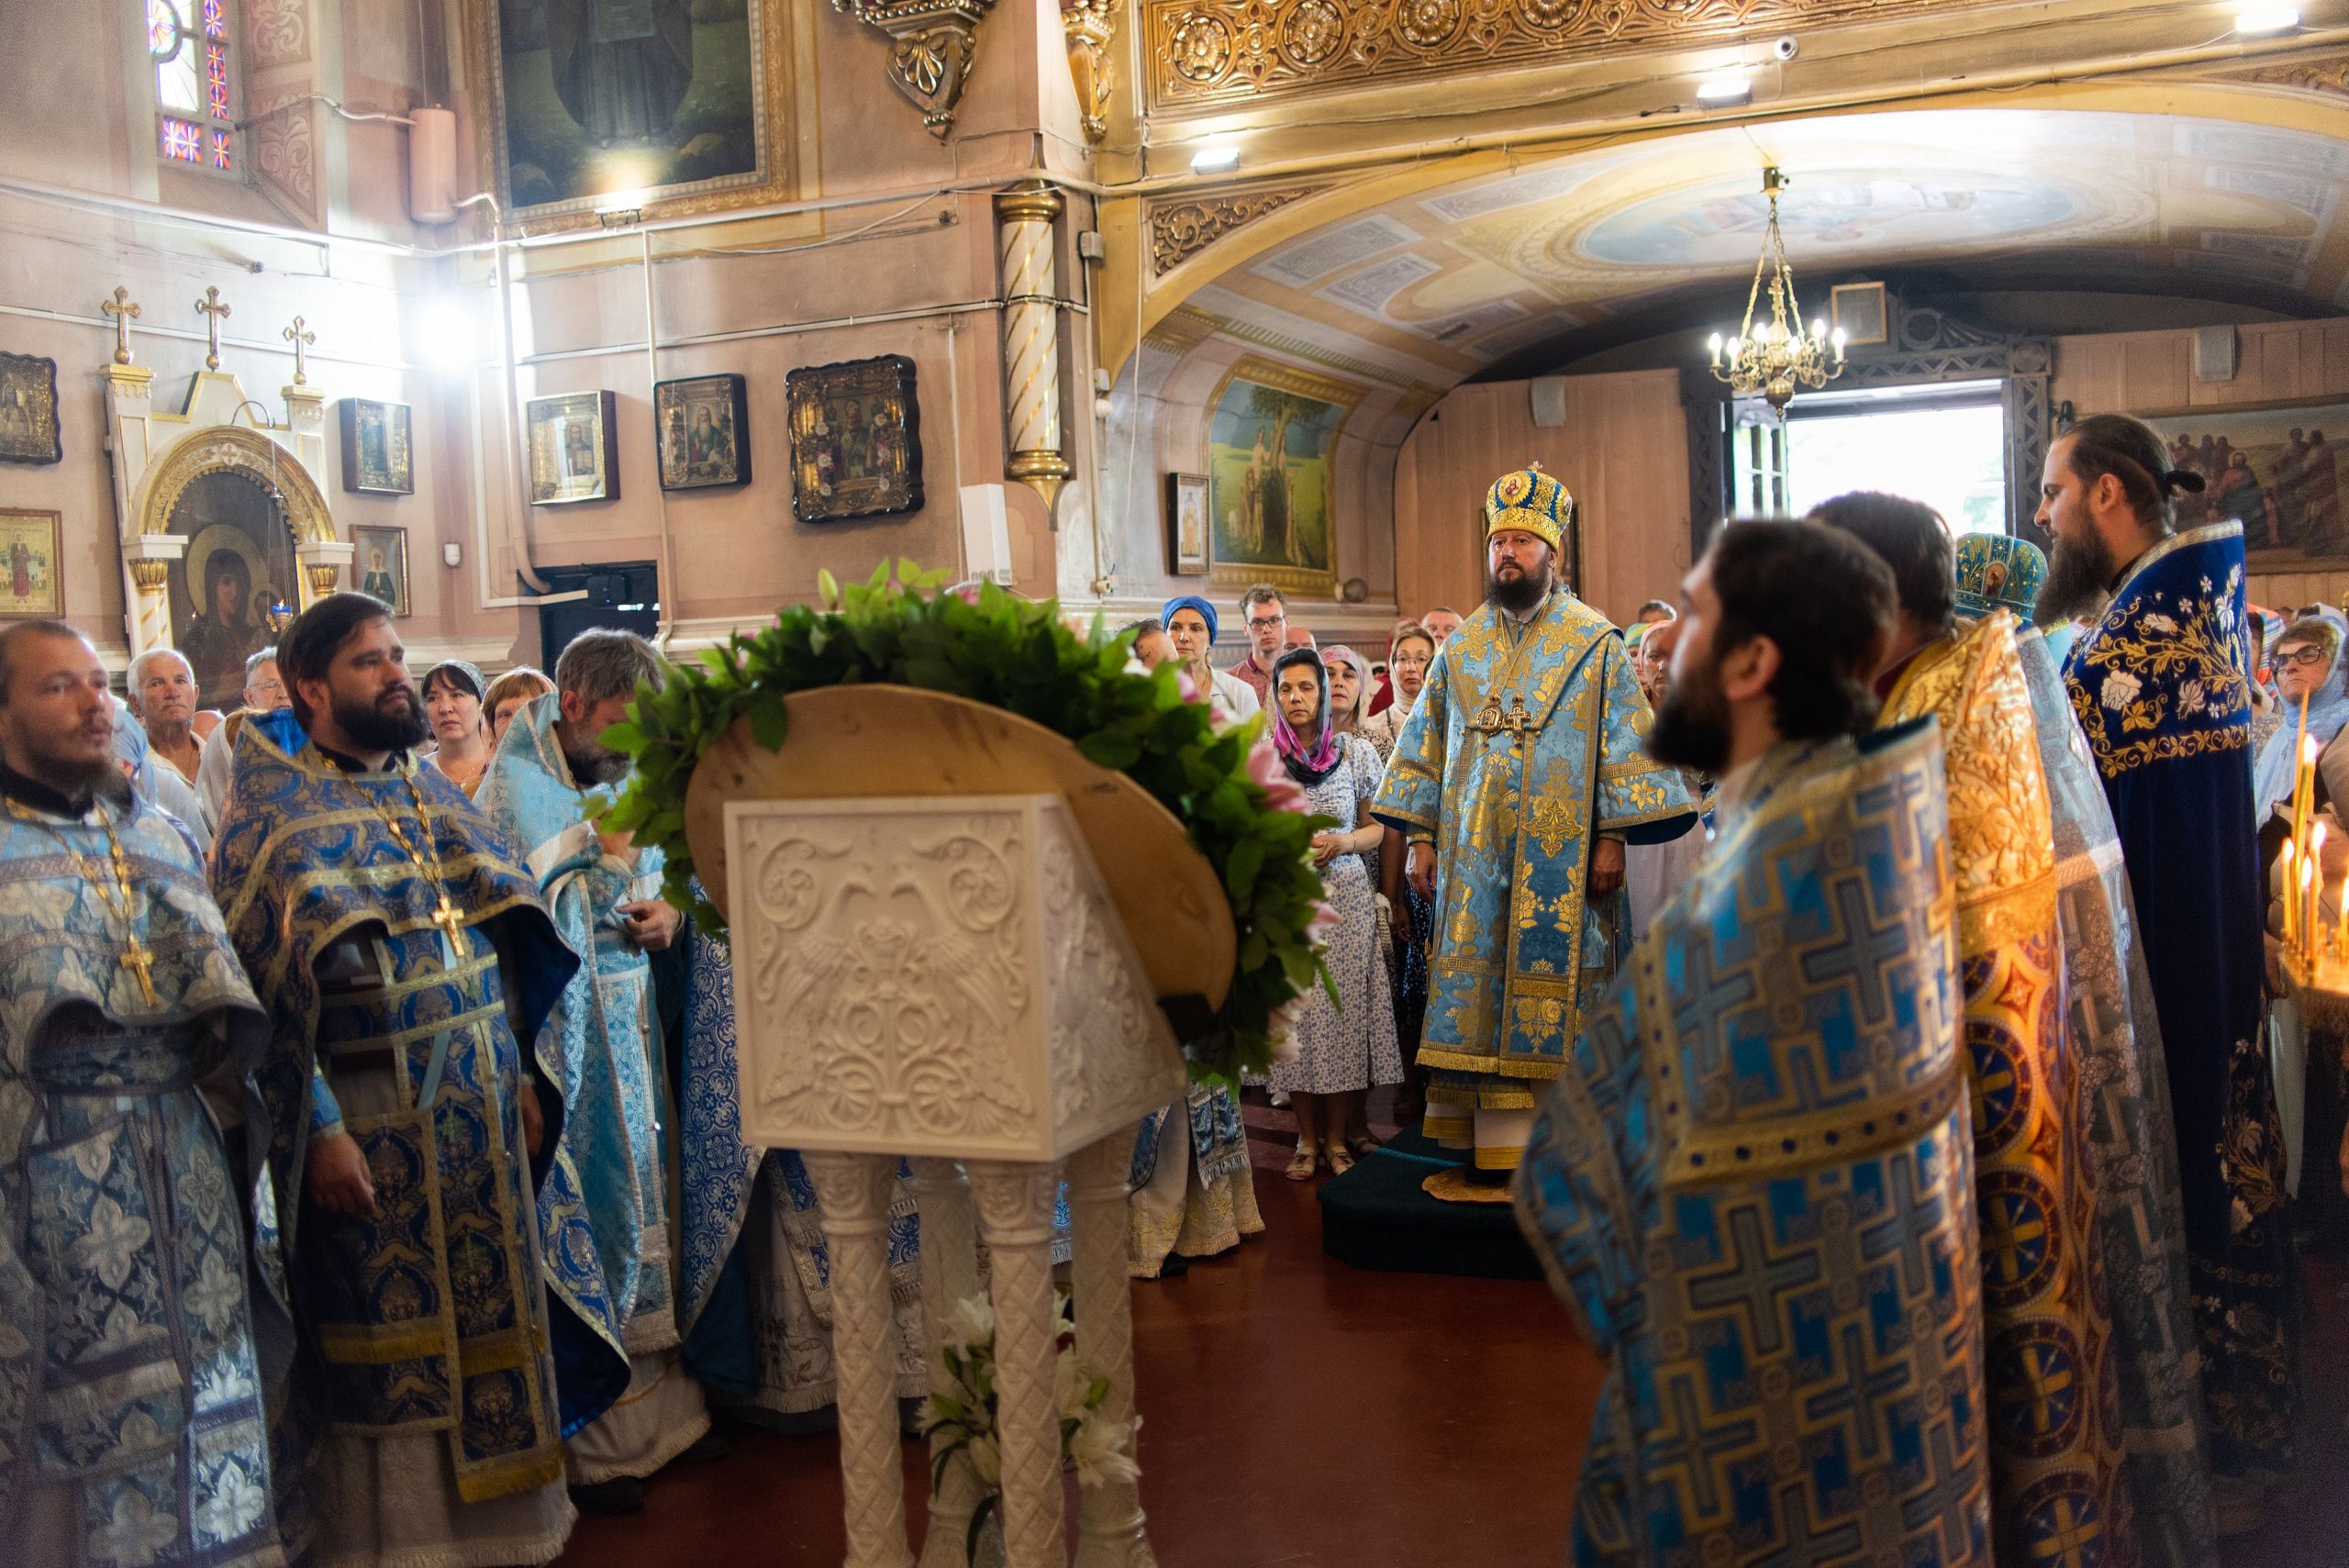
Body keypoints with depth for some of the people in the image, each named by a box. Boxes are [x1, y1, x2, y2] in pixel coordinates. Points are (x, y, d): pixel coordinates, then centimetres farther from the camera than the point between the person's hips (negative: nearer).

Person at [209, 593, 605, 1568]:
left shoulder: (430, 791, 12)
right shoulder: (270, 812, -7)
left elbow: (503, 940, 14)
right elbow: (261, 984, -14)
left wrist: (527, 1073, 8)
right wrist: (318, 1128, -19)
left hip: (483, 1111, 6)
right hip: (370, 1119, -6)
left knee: (494, 1315, 13)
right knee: (390, 1342, 4)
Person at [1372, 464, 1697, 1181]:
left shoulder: (1593, 642, 3)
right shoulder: (1460, 648, 12)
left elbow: (1624, 741, -1)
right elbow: (1425, 744, 14)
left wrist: (1612, 837, -9)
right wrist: (1420, 838, 8)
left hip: (1560, 853, -3)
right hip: (1473, 852, 3)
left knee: (1552, 983, -3)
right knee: (1474, 981, 0)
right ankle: (1492, 1141, 5)